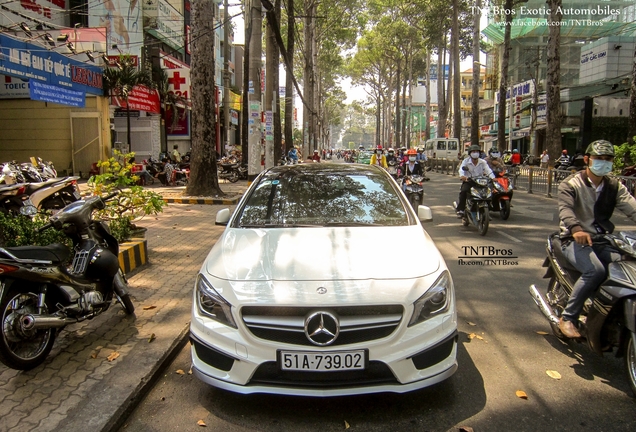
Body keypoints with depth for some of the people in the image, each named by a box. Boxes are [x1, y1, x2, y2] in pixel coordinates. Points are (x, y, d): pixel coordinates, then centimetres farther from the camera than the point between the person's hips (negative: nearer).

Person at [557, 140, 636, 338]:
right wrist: (576, 229, -45)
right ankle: (568, 317, -17)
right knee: (595, 270, -31)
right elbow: (565, 209, -24)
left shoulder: (615, 186, 12)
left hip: (603, 240, 5)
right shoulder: (570, 184, -4)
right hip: (575, 240, -5)